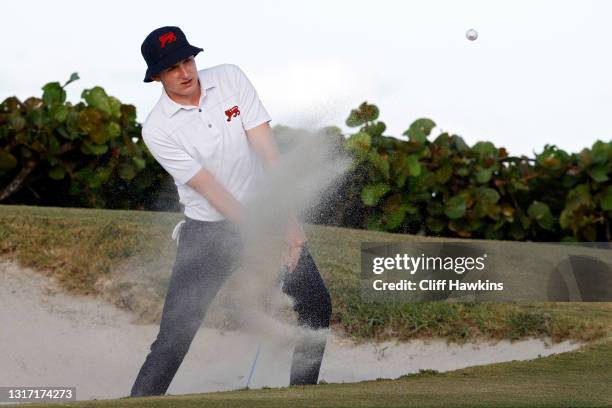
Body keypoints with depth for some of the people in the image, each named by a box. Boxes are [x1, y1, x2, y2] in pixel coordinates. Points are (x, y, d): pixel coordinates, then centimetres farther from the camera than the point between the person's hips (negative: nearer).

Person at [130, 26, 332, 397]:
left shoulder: (230, 79, -9)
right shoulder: (157, 129, -16)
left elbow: (267, 150, -13)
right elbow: (211, 190, -19)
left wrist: (288, 220, -21)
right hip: (209, 228, -3)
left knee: (317, 304, -2)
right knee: (176, 332, -9)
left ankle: (302, 393, 13)